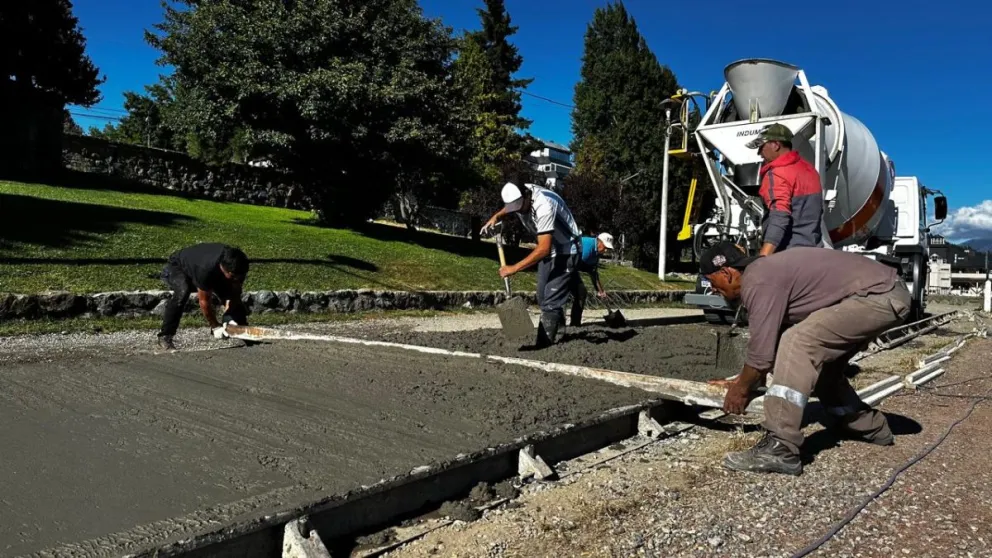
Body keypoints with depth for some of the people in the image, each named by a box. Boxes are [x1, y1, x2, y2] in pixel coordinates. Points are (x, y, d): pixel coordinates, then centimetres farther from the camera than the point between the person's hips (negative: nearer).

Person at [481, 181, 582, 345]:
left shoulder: (544, 206, -34)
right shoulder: (519, 196, -9)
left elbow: (544, 249, -39)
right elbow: (509, 208, 20)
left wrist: (514, 268, -39)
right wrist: (496, 216, -2)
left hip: (565, 251, -9)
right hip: (548, 250, 9)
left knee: (551, 301, -14)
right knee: (543, 298, 15)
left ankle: (544, 342, -11)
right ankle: (551, 336, 32)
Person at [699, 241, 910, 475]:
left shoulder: (757, 282, -17)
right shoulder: (765, 270, 14)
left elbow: (761, 351, -16)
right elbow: (773, 339, 25)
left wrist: (741, 390, 2)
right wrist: (745, 381, 33)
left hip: (878, 296, -11)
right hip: (886, 294, 11)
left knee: (798, 344, -23)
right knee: (817, 358, 21)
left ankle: (779, 449, -24)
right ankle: (870, 427, 38)